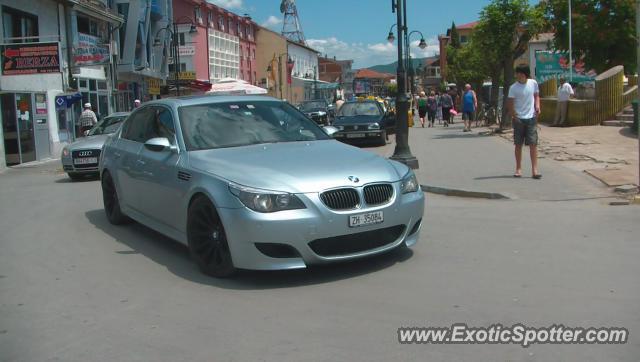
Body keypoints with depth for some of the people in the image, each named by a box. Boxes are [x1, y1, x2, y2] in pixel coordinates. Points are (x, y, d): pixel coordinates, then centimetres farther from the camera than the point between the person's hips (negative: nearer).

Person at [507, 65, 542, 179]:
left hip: (531, 118, 1)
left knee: (533, 144, -4)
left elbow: (536, 96, 15)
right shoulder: (513, 87, -5)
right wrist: (514, 116, -15)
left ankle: (534, 170, -4)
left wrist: (537, 106, -3)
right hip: (518, 119, -1)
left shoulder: (533, 83, 3)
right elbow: (510, 104, -5)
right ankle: (518, 169, 15)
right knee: (518, 144, 5)